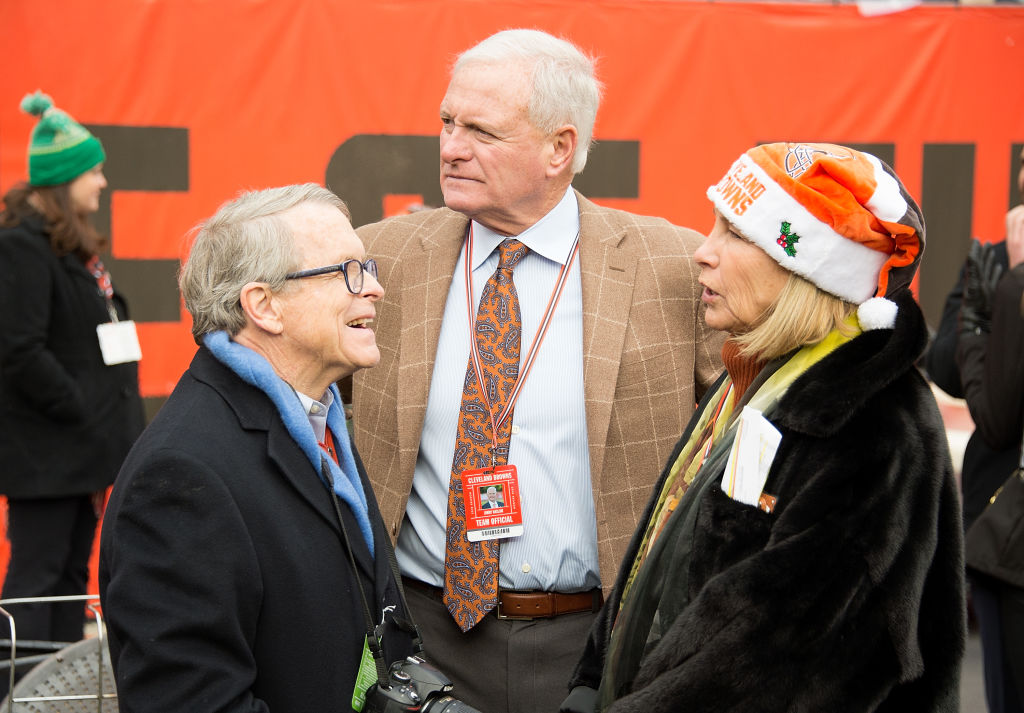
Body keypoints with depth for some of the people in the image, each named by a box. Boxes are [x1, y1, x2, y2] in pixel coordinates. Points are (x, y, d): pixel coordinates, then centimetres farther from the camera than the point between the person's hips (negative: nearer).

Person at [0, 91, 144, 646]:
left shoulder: (73, 245, 15)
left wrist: (112, 412, 10)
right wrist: (78, 409, -17)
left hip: (83, 446, 9)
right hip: (46, 452, -9)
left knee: (72, 572, 14)